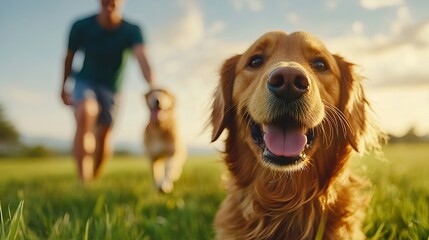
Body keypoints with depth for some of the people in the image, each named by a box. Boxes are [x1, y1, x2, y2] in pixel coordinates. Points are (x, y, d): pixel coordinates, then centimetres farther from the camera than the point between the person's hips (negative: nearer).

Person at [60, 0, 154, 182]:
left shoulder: (131, 31, -18)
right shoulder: (82, 26, -14)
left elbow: (141, 57, -36)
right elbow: (69, 57, 1)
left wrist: (151, 85, -53)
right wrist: (63, 87, 10)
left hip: (111, 88, 1)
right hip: (85, 81, -1)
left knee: (103, 135, 8)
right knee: (85, 113, -32)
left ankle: (95, 179, 34)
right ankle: (83, 179, -35)